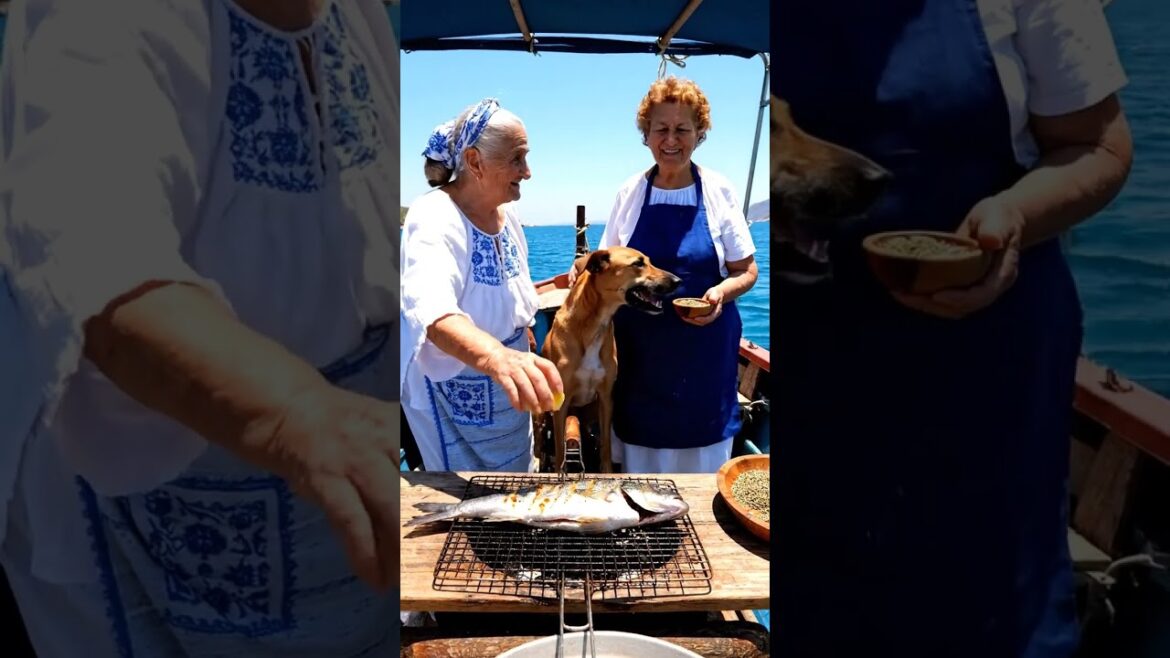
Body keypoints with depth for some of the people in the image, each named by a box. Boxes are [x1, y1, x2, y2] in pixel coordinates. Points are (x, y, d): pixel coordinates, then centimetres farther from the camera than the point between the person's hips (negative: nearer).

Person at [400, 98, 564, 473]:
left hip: (507, 394, 8)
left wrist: (530, 374, 18)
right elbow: (432, 311, -44)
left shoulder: (507, 212, 0)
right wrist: (495, 357, -63)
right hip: (453, 396, -7)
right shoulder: (434, 218, -24)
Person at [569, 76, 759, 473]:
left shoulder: (718, 191, -5)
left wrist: (722, 292, -20)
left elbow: (746, 270, 1)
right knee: (639, 461, 12)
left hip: (704, 348, -2)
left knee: (701, 465, 9)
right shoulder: (631, 191, 2)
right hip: (639, 350, 2)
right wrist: (588, 266, -10)